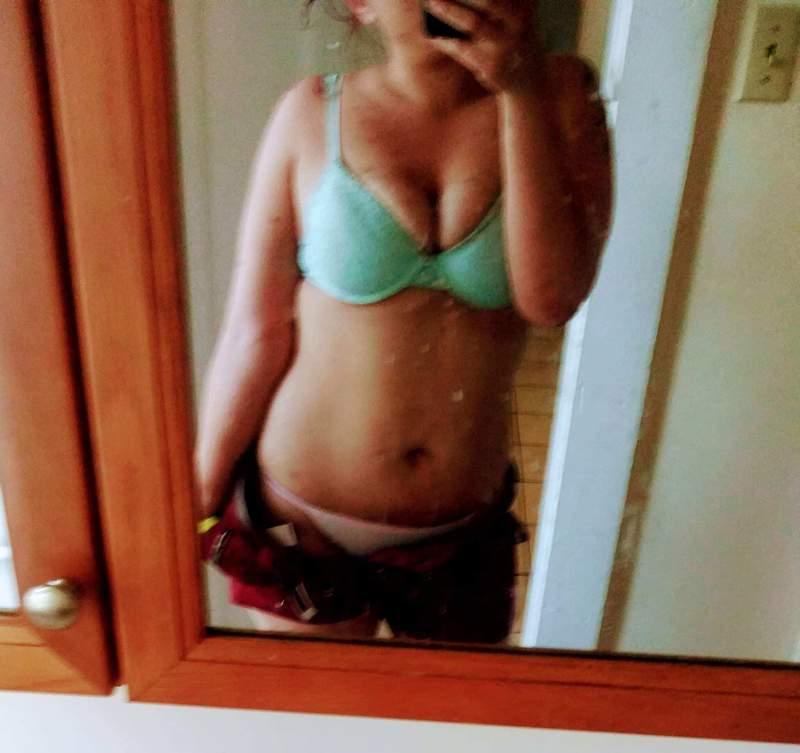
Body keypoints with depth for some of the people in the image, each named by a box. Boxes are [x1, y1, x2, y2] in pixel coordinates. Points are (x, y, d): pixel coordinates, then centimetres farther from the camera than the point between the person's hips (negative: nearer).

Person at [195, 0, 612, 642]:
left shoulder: (557, 96, -7)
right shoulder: (312, 114, -10)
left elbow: (550, 298, -20)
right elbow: (254, 333, -7)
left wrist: (524, 93, -24)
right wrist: (198, 502, 0)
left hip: (462, 532, 2)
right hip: (303, 518, -1)